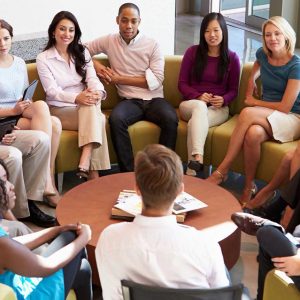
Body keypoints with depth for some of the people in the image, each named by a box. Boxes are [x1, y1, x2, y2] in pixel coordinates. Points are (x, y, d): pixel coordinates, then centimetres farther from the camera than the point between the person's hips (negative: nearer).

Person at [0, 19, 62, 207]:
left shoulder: (20, 63, 14)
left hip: (23, 116, 6)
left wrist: (28, 106, -5)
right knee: (42, 106, -30)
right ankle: (48, 184, -33)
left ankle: (48, 182, -19)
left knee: (55, 124, -26)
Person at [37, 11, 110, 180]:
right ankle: (93, 174, -35)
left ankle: (85, 164, -43)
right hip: (60, 110, -3)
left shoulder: (82, 53, 11)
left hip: (86, 107, 3)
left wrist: (97, 92, -29)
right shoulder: (43, 59, -2)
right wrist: (77, 97, -31)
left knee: (92, 106, -35)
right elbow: (52, 91, -12)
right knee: (97, 119, -32)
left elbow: (92, 78, -3)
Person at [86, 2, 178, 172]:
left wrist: (119, 79, -5)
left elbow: (155, 81, -5)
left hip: (154, 99, -1)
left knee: (171, 119, -33)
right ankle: (128, 171, -26)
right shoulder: (109, 41, 10)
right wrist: (96, 65, 1)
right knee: (116, 118, -34)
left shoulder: (152, 45, 3)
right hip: (130, 101, 1)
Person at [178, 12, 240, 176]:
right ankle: (198, 158, -56)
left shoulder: (231, 58, 2)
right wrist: (198, 96, -17)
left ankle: (191, 169, -44)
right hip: (191, 103, 0)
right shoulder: (193, 52, 1)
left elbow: (233, 90, 7)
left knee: (195, 123, -35)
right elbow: (182, 84, 2)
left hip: (218, 108, 0)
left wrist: (223, 100, -16)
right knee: (200, 106, -39)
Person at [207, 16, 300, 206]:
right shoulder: (263, 54, 3)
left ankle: (222, 171, -26)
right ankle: (249, 188, -24)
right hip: (266, 117, 4)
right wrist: (249, 95, 14)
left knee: (247, 113, -33)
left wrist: (255, 102, -4)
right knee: (253, 133, -35)